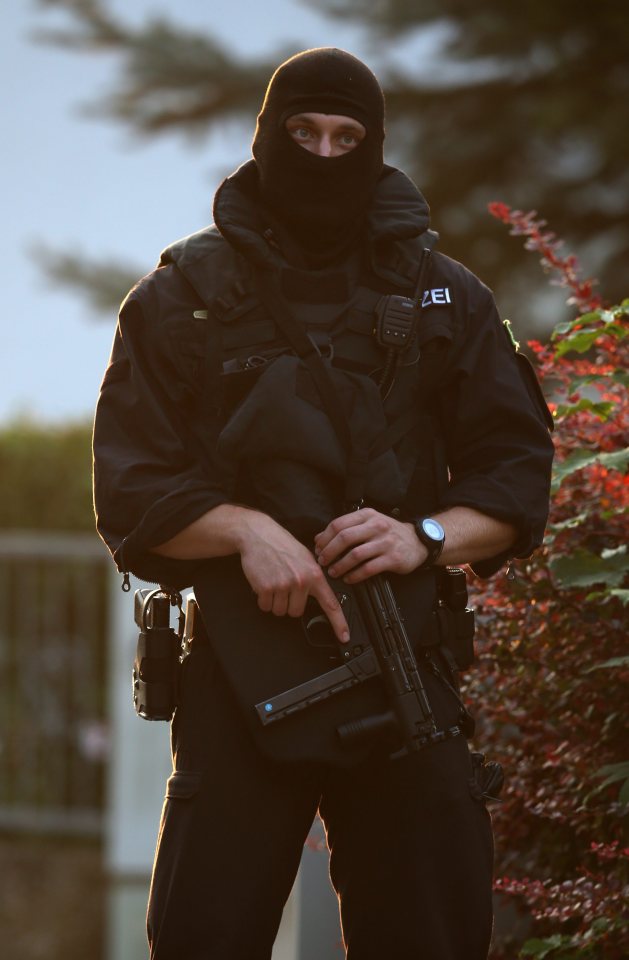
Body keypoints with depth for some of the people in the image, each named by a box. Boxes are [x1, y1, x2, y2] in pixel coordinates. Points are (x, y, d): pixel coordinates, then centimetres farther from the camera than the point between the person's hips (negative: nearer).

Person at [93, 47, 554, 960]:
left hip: (405, 676, 2)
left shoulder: (445, 298, 12)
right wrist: (246, 530, -16)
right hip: (242, 671, -1)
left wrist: (428, 535, -11)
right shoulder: (185, 294, 8)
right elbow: (131, 490, 2)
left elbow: (516, 471, 9)